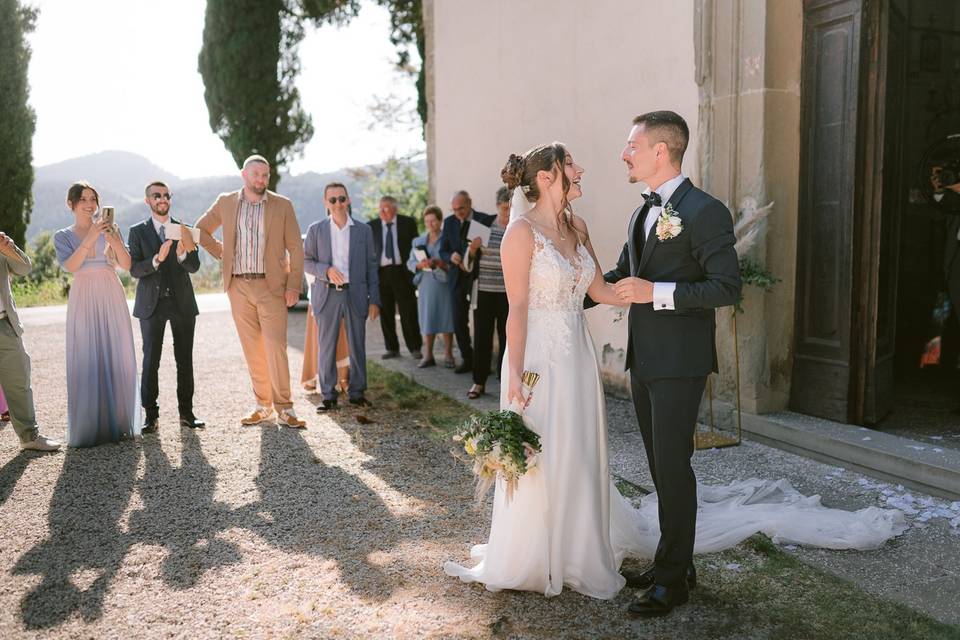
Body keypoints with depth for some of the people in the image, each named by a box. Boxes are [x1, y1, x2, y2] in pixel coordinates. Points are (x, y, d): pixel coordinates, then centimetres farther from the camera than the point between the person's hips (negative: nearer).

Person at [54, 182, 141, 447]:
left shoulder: (109, 228, 10)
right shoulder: (63, 236, 7)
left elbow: (126, 264, 1)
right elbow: (70, 266, -10)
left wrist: (113, 239, -14)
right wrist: (90, 238, -20)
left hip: (112, 298, 1)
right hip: (84, 300, -1)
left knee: (117, 360, 1)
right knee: (85, 362, -3)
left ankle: (118, 424, 10)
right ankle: (88, 428, 3)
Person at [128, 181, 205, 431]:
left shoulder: (183, 230, 9)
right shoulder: (138, 232, 5)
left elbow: (194, 267, -1)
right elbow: (134, 269, -4)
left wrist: (182, 254, -22)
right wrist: (157, 259, -22)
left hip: (182, 303, 2)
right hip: (152, 304, -1)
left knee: (185, 359, 4)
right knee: (151, 360, -3)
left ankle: (186, 412, 12)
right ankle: (151, 415, 4)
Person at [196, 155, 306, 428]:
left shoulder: (282, 205, 2)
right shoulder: (225, 202, 8)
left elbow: (295, 247, 1)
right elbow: (201, 229, 22)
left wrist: (294, 286, -6)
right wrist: (221, 253, 9)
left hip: (271, 286, -2)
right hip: (239, 286, 3)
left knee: (276, 347, -8)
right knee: (252, 350, 6)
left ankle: (284, 408, -1)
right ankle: (264, 407, 14)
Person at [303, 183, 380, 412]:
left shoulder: (364, 230, 7)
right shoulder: (316, 230, 7)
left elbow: (371, 265, 7)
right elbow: (306, 261, 7)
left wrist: (374, 299, 1)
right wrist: (326, 270, -13)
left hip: (356, 294, 0)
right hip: (327, 295, 0)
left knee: (357, 346, 5)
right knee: (326, 347, 2)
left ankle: (357, 393, 15)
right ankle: (328, 396, 9)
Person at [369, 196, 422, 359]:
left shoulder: (408, 223, 3)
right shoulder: (371, 226, 6)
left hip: (403, 271, -2)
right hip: (381, 272, 2)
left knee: (408, 312, -1)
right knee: (386, 314, 6)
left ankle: (415, 348, 8)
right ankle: (392, 348, 17)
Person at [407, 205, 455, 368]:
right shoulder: (419, 241, 14)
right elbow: (410, 263, 11)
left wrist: (441, 263, -21)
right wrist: (420, 264, -10)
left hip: (443, 283, -3)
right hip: (425, 285, 3)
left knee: (446, 319, 0)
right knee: (427, 319, 4)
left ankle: (448, 355, 8)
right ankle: (428, 355, 11)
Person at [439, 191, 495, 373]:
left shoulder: (485, 220, -7)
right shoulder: (449, 222, 6)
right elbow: (443, 251, 7)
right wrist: (451, 256, -14)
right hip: (458, 278, 4)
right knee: (459, 322, 7)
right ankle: (467, 359, 22)